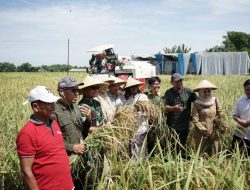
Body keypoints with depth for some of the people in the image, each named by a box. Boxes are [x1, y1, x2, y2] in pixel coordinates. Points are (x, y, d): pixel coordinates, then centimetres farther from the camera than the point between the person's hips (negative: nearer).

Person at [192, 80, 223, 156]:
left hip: (214, 133, 3)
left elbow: (220, 114, 7)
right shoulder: (196, 103, -8)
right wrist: (204, 130, -15)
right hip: (201, 134, -3)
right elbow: (195, 120, -10)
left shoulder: (215, 100, 1)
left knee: (214, 155, 9)